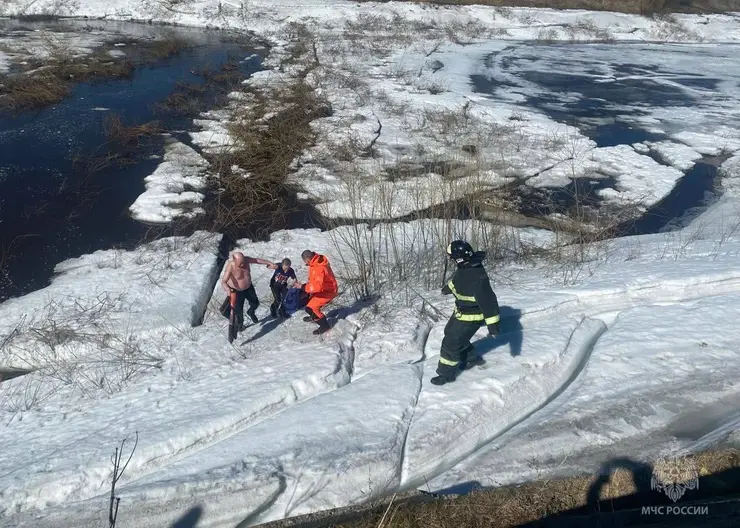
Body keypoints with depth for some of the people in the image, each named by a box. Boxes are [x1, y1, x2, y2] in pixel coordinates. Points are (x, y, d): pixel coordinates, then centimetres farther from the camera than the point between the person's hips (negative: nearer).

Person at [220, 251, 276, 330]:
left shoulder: (246, 260, -21)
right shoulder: (230, 267, -35)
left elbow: (258, 260, -7)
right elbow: (223, 282, -42)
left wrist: (269, 263, -14)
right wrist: (227, 289, -63)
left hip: (248, 288, 5)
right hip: (236, 291, -5)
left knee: (255, 303, 20)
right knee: (239, 309, 11)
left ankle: (250, 312, 55)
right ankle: (240, 323, 43)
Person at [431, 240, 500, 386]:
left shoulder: (477, 277, -36)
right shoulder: (465, 266, -5)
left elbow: (488, 300, -35)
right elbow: (457, 280, 18)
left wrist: (492, 323, -36)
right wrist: (448, 288, 37)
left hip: (470, 317, -10)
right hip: (461, 311, 10)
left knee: (451, 343, 0)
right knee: (450, 333, 26)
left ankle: (447, 374, 20)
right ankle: (472, 358, 43)